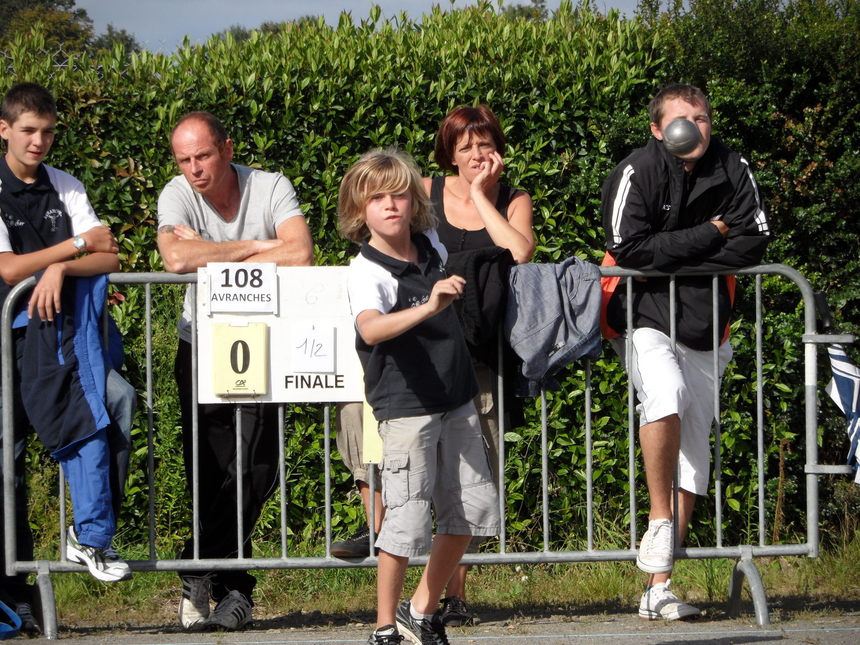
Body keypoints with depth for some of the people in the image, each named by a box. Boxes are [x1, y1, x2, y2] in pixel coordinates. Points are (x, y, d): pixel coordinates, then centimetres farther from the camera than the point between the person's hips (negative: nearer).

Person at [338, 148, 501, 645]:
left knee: (473, 506, 7)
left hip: (456, 400, 7)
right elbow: (371, 329, -39)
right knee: (409, 520, -8)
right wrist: (427, 307, -50)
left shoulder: (432, 247, 5)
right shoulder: (367, 272, -17)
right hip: (405, 406, -7)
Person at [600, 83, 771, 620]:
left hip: (703, 327, 4)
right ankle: (659, 517, -18)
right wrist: (708, 237, -15)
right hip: (643, 319, -4)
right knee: (666, 392, -35)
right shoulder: (637, 173, -11)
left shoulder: (734, 171, 1)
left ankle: (659, 586, 6)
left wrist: (672, 257, -12)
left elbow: (754, 243, -5)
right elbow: (628, 249, -19)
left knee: (694, 449, 2)